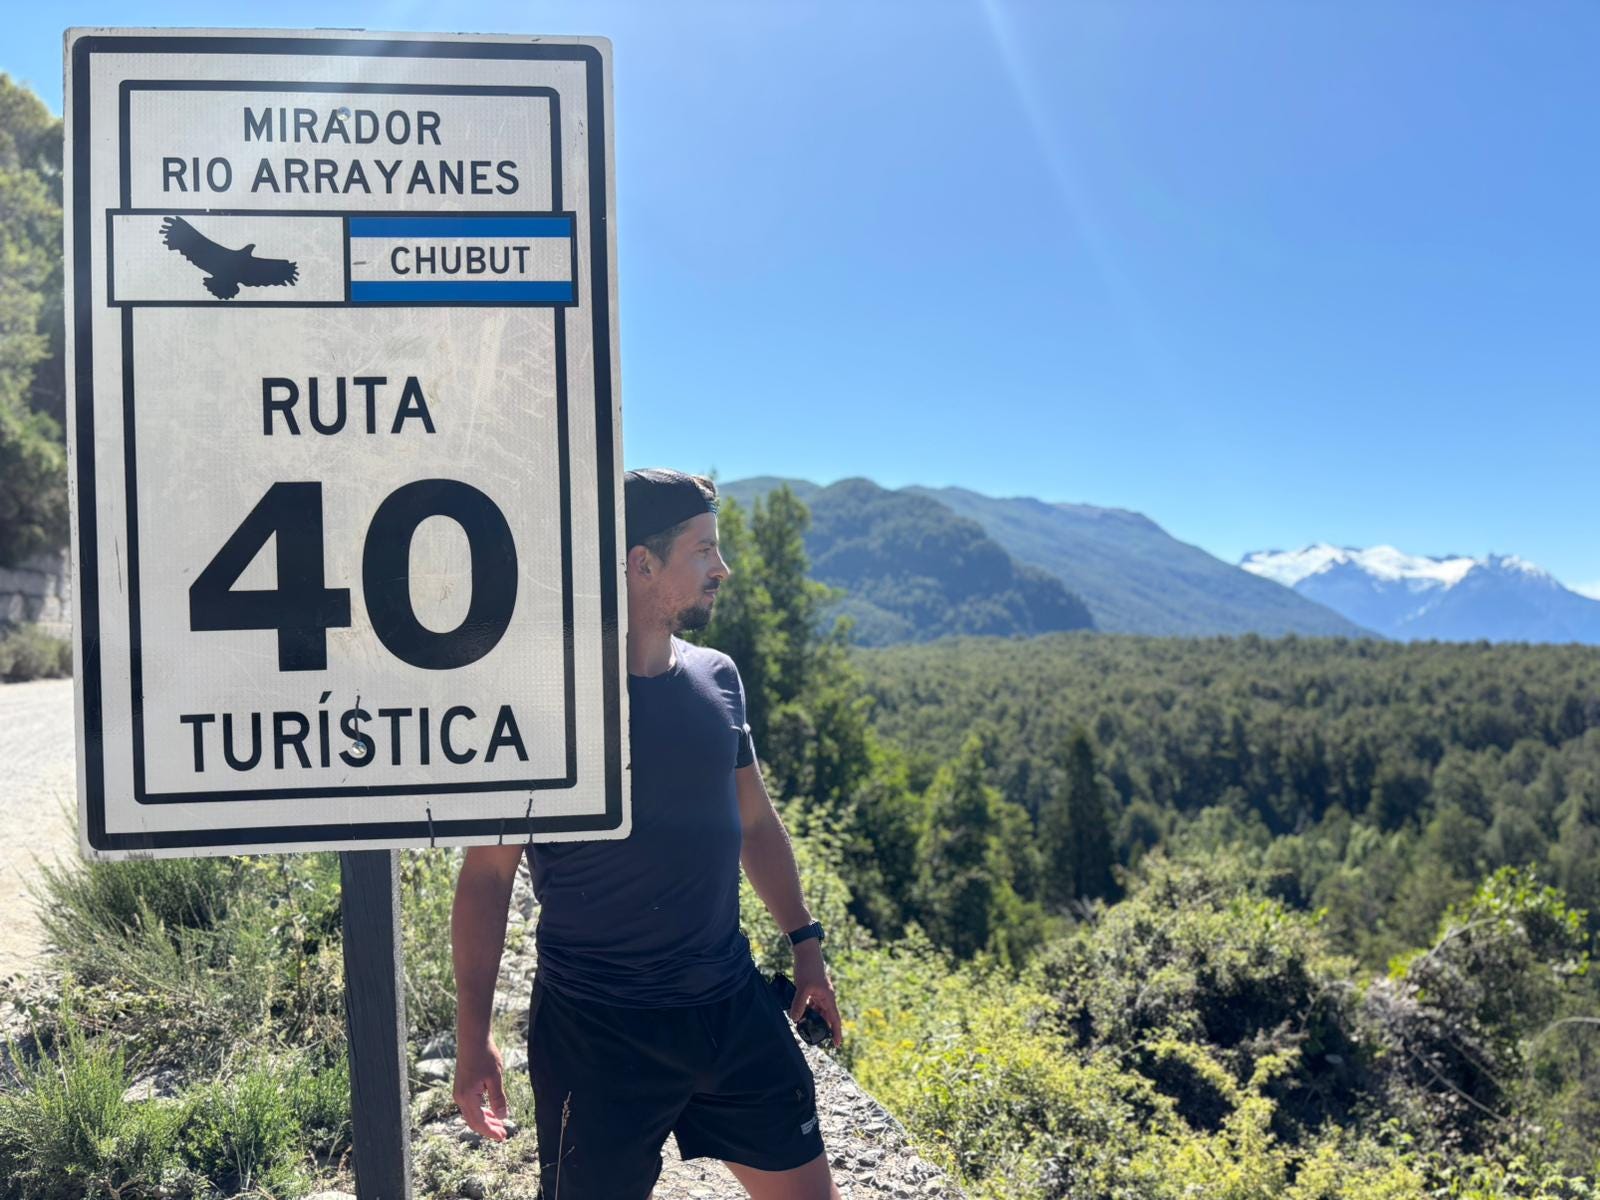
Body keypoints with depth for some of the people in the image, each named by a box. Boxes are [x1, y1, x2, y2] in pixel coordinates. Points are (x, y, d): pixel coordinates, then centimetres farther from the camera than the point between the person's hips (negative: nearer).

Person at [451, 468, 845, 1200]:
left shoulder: (717, 680, 4)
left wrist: (804, 939, 16)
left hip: (732, 1003, 6)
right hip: (597, 1028, -5)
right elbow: (487, 872, -10)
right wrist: (473, 1032, -13)